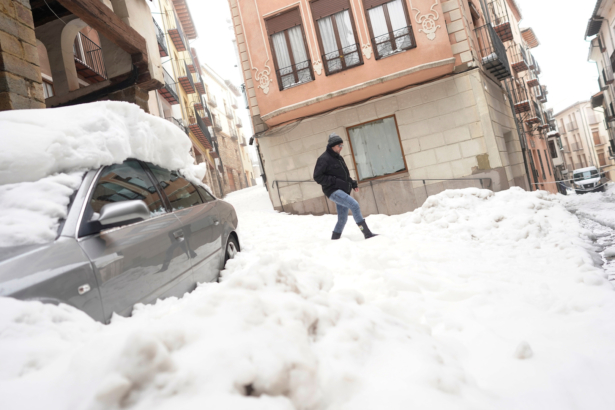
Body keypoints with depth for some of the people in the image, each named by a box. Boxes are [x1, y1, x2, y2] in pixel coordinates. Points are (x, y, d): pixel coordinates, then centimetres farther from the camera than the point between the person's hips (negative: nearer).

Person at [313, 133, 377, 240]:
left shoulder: (339, 158, 17)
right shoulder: (324, 159, -8)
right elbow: (317, 177, -12)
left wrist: (353, 183, 9)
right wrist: (335, 181, -19)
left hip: (343, 191, 9)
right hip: (333, 191, -8)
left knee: (342, 218, 8)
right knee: (354, 205, -24)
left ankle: (334, 239, 24)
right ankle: (367, 234, -23)